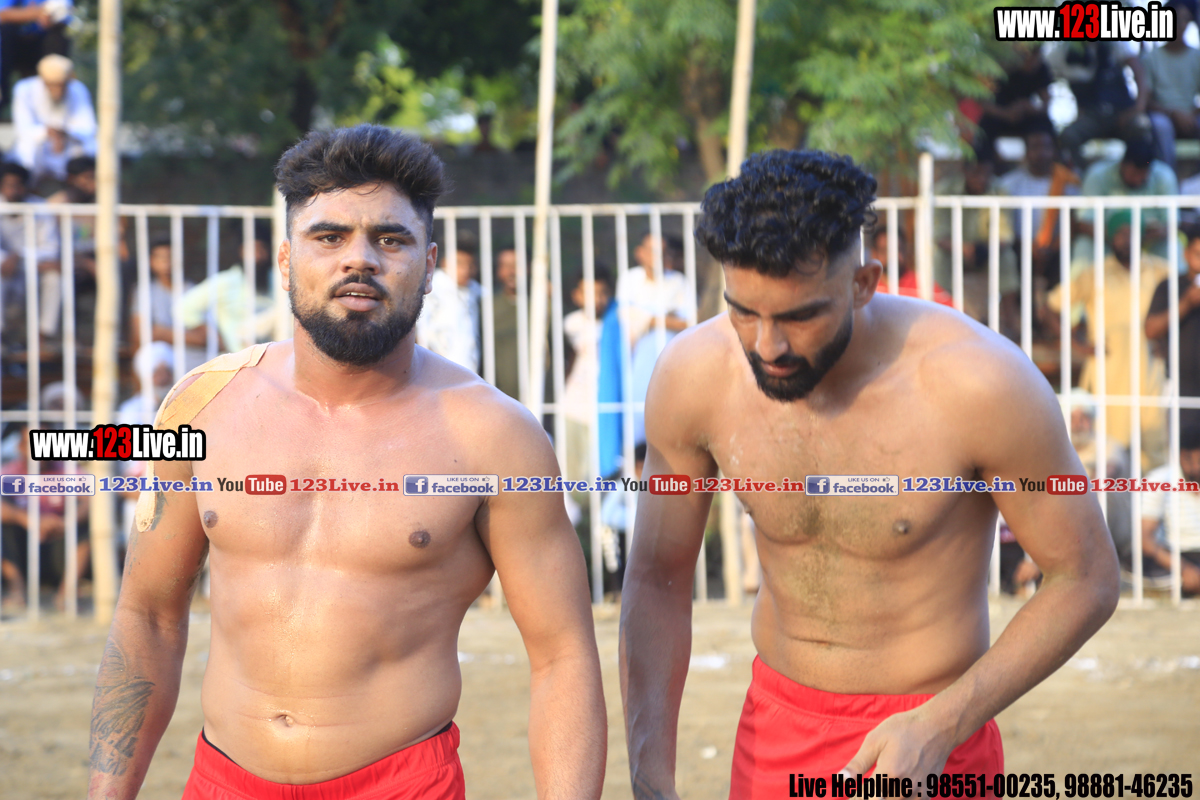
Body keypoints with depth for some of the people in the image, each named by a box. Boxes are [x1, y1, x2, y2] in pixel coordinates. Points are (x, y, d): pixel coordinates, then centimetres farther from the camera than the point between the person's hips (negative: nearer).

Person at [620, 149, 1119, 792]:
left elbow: (1086, 578, -12)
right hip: (775, 733, 4)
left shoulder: (980, 384, -24)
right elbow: (657, 577, -1)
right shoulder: (693, 377, -13)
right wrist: (651, 782, -11)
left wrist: (942, 726, -23)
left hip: (921, 743, -4)